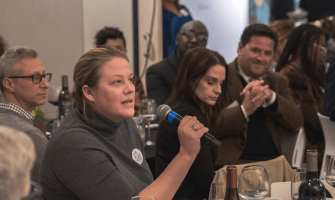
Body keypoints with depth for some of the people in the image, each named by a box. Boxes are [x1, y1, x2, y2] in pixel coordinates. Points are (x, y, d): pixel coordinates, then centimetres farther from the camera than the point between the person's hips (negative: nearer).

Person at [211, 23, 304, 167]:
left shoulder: (278, 82, 19)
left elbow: (296, 124, 6)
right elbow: (208, 127, -10)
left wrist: (271, 97, -10)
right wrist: (244, 110, -24)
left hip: (273, 162, 5)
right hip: (232, 162, -5)